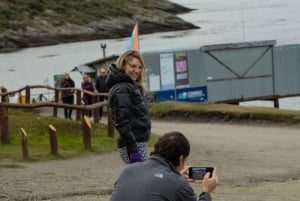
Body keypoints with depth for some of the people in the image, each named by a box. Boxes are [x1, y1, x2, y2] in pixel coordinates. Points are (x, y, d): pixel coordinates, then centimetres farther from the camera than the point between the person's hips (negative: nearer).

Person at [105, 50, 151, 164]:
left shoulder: (132, 86, 16)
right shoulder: (121, 89, -13)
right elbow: (122, 123, -20)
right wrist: (133, 151, -24)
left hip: (140, 144, 10)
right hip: (133, 146, -10)